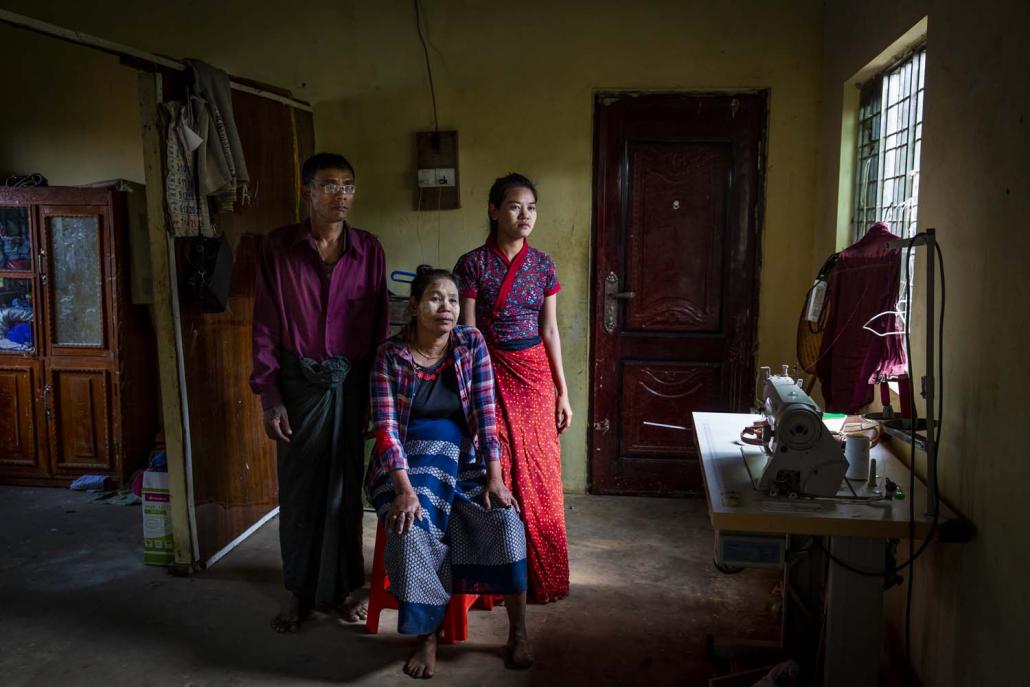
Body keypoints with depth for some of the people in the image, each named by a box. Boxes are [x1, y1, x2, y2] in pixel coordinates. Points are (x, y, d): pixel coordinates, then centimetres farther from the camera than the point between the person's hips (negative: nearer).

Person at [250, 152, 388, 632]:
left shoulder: (369, 250, 1)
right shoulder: (278, 248, -3)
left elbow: (379, 326, 4)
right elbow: (265, 326, -2)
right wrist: (269, 396, -6)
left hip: (352, 382, 1)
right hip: (299, 381, -1)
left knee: (345, 485, 9)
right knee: (299, 485, 8)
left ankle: (342, 587, 25)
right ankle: (299, 590, 25)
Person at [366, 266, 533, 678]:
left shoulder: (472, 344, -1)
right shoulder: (391, 355, -6)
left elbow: (485, 413, -5)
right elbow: (386, 427, -14)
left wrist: (494, 477, -14)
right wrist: (404, 489, -26)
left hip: (466, 460, 2)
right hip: (409, 460, -2)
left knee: (505, 521, -22)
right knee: (413, 530, -31)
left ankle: (518, 631, -6)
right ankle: (427, 634, -12)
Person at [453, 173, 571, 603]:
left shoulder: (543, 265, 4)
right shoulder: (472, 264, -7)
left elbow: (550, 331, 7)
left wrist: (562, 392, 5)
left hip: (535, 374, 3)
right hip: (491, 375, -3)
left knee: (539, 475, 7)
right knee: (496, 475, 3)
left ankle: (542, 576, 23)